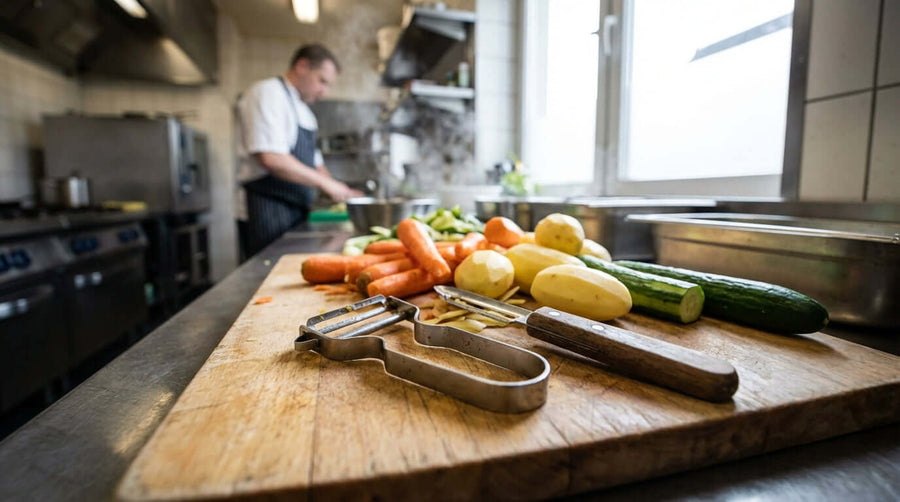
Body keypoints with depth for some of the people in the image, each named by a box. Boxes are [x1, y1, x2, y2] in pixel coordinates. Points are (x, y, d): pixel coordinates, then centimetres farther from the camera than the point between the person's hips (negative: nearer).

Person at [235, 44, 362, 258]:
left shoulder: (301, 108, 20)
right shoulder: (267, 93, -9)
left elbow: (312, 161, 24)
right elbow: (271, 158, -22)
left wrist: (342, 192, 10)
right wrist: (325, 182, -17)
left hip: (297, 208, 9)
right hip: (267, 210, -9)